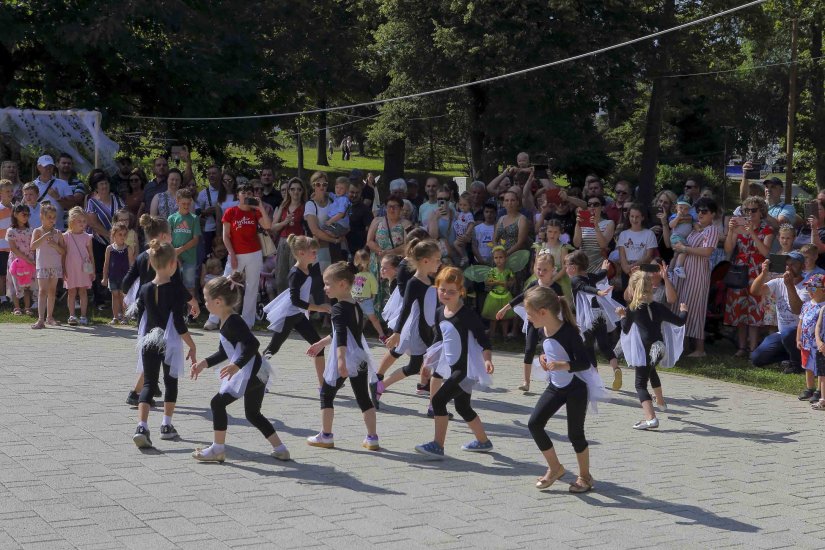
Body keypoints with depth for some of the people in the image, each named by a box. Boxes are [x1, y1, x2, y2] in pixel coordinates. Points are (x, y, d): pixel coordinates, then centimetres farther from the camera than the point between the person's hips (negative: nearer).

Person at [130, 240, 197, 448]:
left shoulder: (144, 290, 1)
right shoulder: (176, 291, -13)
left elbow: (140, 320, 8)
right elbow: (179, 324, -15)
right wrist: (192, 346, -7)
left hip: (148, 343, 3)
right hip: (170, 344, -3)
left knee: (148, 384, 4)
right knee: (171, 383, 16)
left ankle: (141, 427, -13)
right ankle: (166, 426, 22)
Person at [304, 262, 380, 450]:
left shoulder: (338, 309, -13)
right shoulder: (356, 307, 13)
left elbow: (341, 336, -27)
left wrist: (341, 359, -36)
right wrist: (321, 343, 36)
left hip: (344, 359, -7)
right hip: (360, 359, 7)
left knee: (326, 394, 8)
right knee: (363, 396, 11)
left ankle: (326, 436, 11)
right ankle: (372, 438, 8)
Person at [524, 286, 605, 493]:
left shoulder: (568, 332, -25)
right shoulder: (543, 331, -3)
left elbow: (585, 362, -26)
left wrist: (564, 365, -41)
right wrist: (544, 358, -2)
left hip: (576, 387, -7)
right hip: (556, 387, 7)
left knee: (575, 433, 1)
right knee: (534, 424, -1)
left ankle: (585, 476, 21)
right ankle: (555, 468, 14)